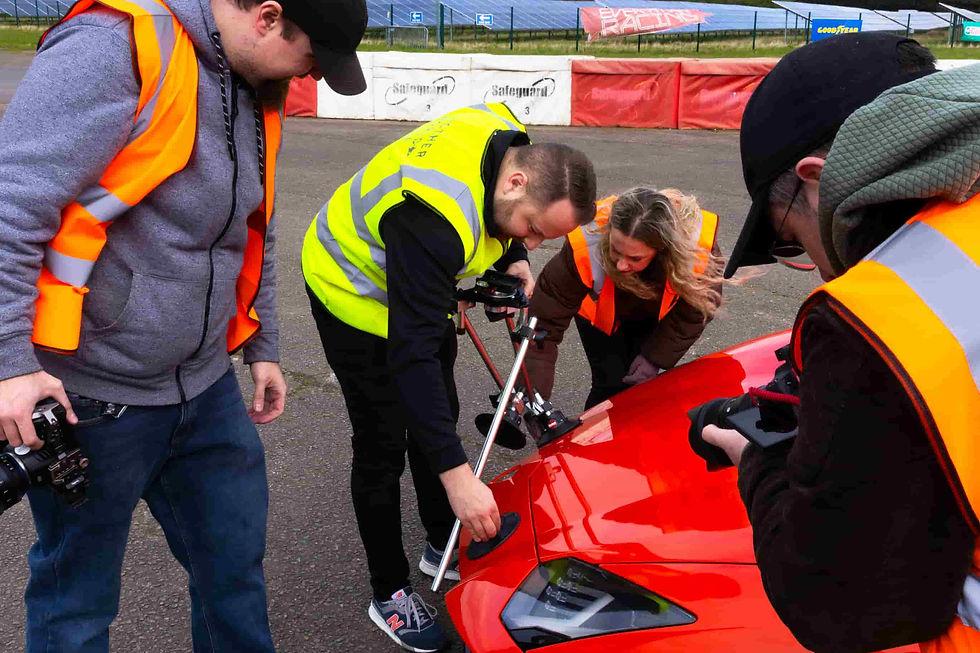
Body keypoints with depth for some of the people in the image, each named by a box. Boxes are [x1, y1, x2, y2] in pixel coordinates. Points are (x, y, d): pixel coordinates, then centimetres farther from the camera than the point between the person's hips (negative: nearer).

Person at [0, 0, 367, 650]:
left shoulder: (257, 92, 9)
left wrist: (262, 346, 22)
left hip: (205, 384, 8)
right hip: (89, 398, -7)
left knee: (236, 559, 18)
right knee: (78, 598, 12)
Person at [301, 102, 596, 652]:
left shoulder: (517, 144, -17)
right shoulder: (436, 216, -43)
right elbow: (412, 351, -44)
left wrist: (514, 260, -11)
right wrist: (457, 474, -45)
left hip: (417, 282, 8)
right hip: (356, 289, -8)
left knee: (438, 416, 17)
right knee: (384, 446, -1)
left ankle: (444, 546, 36)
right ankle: (389, 592, 17)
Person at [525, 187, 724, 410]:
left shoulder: (699, 248, -37)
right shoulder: (585, 246, -42)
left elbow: (695, 310, -16)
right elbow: (545, 320, -36)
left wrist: (656, 357, -17)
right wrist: (533, 392, -41)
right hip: (602, 316, -1)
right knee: (611, 384, -12)